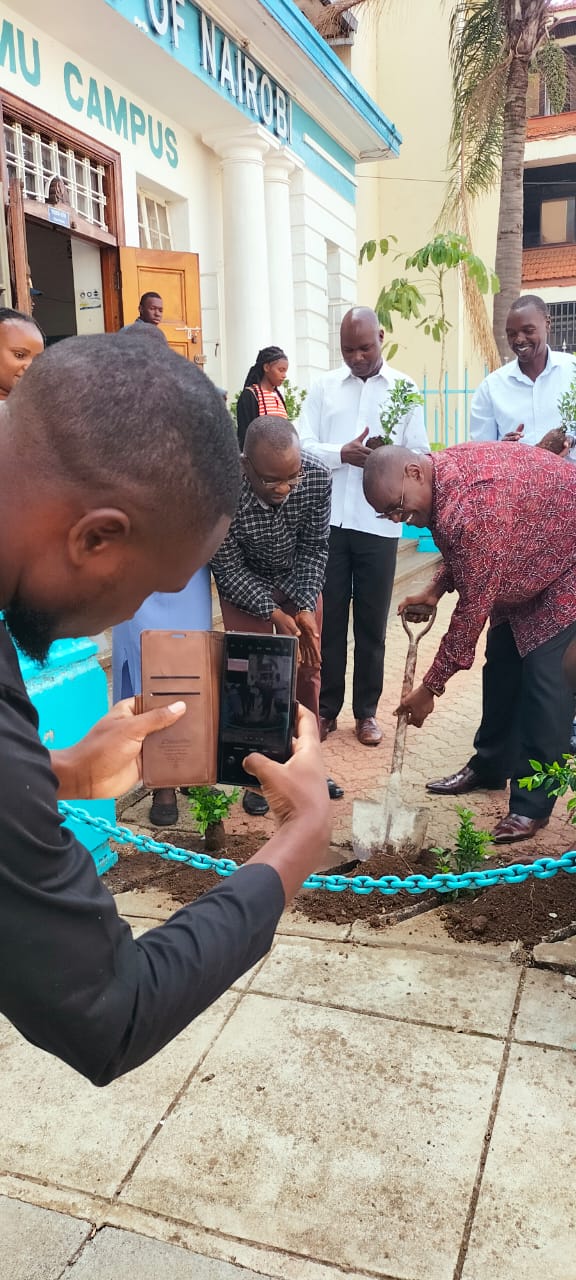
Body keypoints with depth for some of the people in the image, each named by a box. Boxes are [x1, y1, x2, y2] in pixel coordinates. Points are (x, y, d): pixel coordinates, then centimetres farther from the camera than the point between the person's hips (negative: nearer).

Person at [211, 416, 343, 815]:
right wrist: (272, 612, -26)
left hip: (300, 580, 3)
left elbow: (315, 547, -13)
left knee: (308, 668, 8)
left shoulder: (318, 476, -27)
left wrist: (306, 607, -20)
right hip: (244, 584, -3)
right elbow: (228, 568, -22)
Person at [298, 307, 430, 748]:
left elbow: (419, 454, 1)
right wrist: (342, 454, -18)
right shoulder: (324, 387, 8)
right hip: (328, 519, 1)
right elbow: (301, 446, 0)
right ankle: (327, 708, 19)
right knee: (327, 617, 6)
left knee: (372, 621, 7)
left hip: (379, 523, -1)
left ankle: (366, 711, 20)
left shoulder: (404, 389, 5)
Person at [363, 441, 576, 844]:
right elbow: (465, 552, 11)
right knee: (504, 663, 12)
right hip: (527, 570, 10)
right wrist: (435, 590, -5)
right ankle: (493, 768, 26)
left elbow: (473, 608, -30)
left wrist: (430, 689, -22)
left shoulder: (469, 508, -36)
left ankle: (532, 806, -4)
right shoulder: (446, 469, -7)